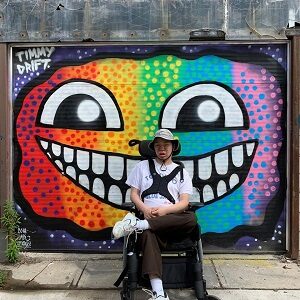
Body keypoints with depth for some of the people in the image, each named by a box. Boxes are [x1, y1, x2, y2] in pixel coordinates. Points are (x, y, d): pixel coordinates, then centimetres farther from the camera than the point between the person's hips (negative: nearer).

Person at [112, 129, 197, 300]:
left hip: (172, 220, 1)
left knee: (191, 219, -34)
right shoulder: (143, 166, 17)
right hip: (149, 217, -1)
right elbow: (133, 194, 11)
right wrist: (145, 209, -10)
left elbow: (184, 202, 5)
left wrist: (165, 210, -15)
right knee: (148, 235, -37)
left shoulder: (181, 172, 16)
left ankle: (137, 225, -33)